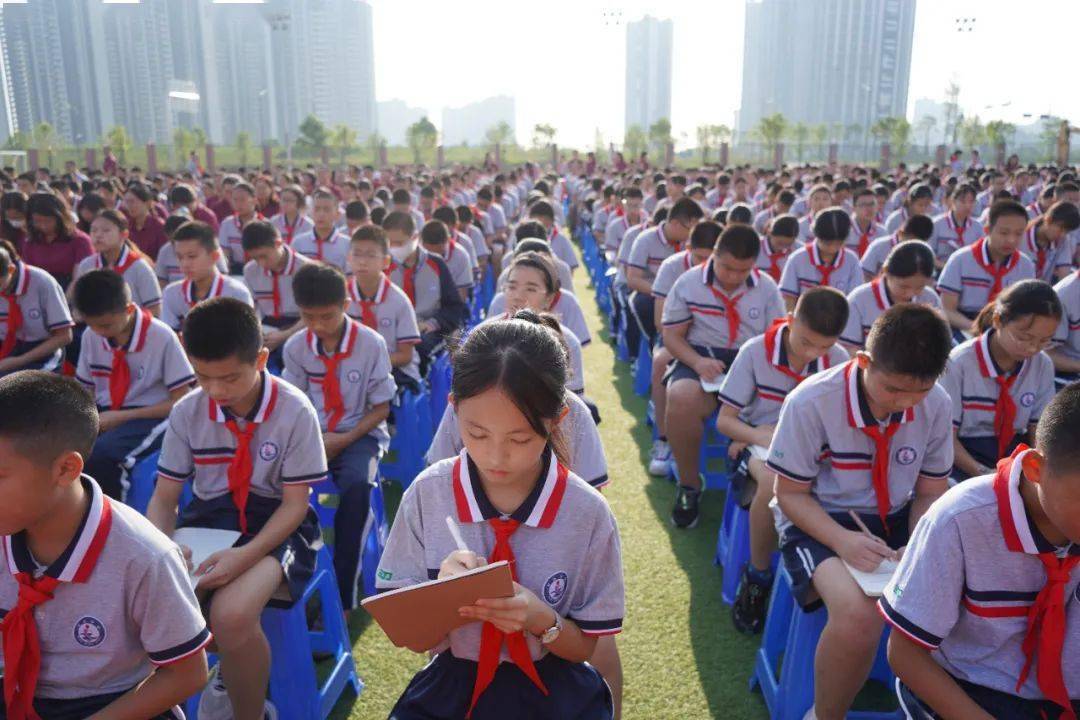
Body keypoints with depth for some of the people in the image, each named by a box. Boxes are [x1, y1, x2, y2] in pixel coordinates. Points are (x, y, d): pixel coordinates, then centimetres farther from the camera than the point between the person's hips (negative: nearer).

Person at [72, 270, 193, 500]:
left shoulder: (161, 337, -14)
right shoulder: (90, 336, 2)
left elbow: (181, 402, -11)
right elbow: (86, 390, 15)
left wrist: (123, 416, -15)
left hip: (149, 418, -5)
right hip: (104, 414, 5)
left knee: (98, 454, -32)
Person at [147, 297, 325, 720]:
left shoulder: (295, 411, -14)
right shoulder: (187, 412, -3)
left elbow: (295, 503, -10)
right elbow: (164, 497, 4)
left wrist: (247, 554, -26)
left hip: (275, 525, -4)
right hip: (207, 518, 5)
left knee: (231, 614, -32)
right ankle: (230, 671, 8)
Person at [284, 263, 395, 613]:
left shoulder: (371, 343, -11)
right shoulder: (295, 347, -2)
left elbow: (381, 408, -5)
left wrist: (344, 440, -17)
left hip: (360, 434, -3)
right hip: (311, 435, 3)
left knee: (356, 483, -35)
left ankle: (344, 591, -19)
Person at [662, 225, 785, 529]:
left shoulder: (767, 288, 8)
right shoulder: (688, 283, 2)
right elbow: (672, 335, 3)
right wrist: (697, 362, -17)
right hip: (700, 359, -1)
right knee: (681, 399, -37)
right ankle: (689, 484, -13)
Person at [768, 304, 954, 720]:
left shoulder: (936, 406, -7)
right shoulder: (811, 402, -21)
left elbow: (931, 493, 6)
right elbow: (790, 494, -10)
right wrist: (842, 540, -27)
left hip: (896, 521, 5)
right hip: (819, 522, -5)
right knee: (859, 614, -33)